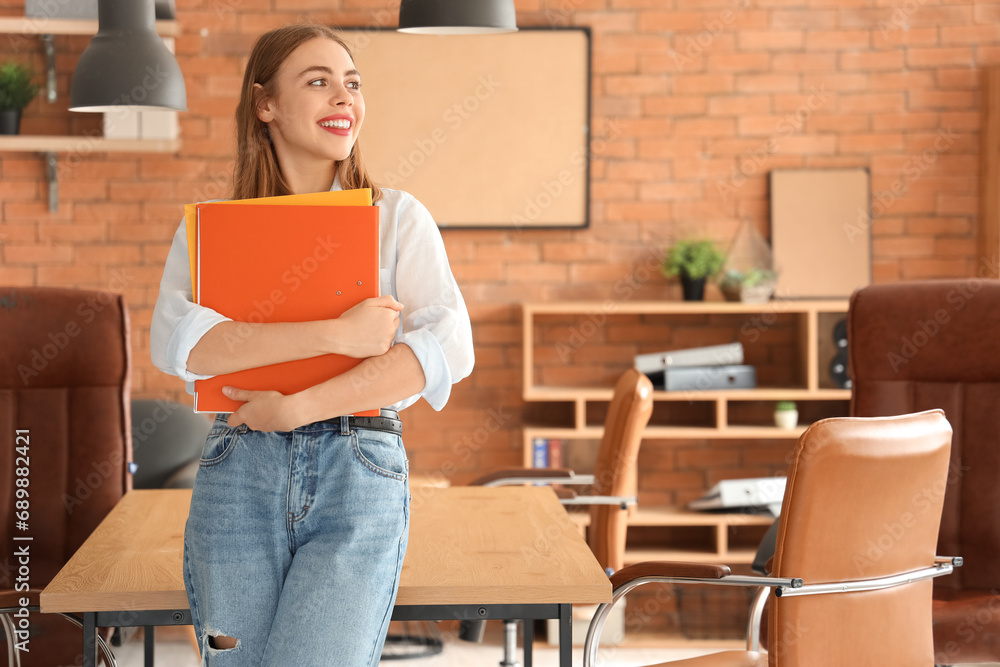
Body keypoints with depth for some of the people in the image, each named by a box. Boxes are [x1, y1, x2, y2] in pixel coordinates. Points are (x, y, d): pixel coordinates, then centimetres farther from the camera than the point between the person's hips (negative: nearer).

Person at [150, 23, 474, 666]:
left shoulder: (398, 217, 7)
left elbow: (448, 349, -9)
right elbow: (176, 342, -11)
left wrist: (297, 407, -15)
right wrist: (333, 334, -20)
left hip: (361, 475, -1)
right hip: (239, 474, 2)